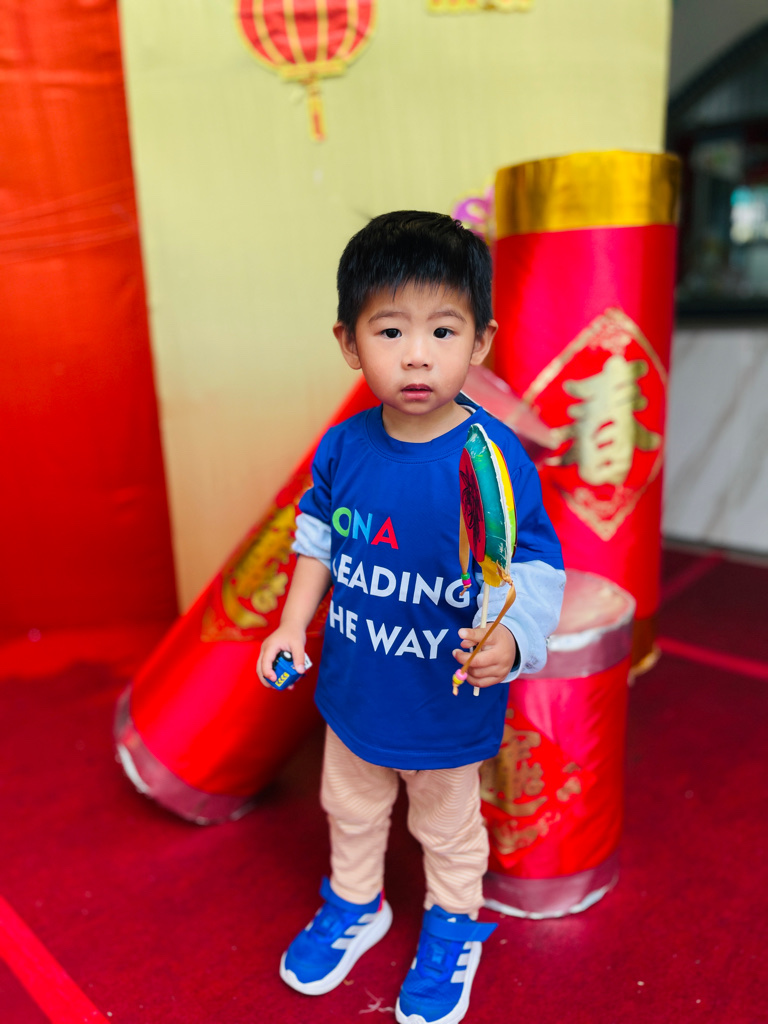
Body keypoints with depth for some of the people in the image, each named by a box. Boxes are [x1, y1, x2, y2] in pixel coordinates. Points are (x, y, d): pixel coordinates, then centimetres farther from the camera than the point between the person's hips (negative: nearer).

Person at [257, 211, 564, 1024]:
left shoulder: (496, 458, -25)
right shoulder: (343, 447, -11)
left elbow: (537, 569, -22)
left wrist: (509, 640, -39)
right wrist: (292, 625, 1)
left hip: (448, 706, -3)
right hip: (353, 688, 4)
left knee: (447, 826, 24)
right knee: (351, 809, 28)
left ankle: (452, 930, 55)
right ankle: (353, 909, 59)